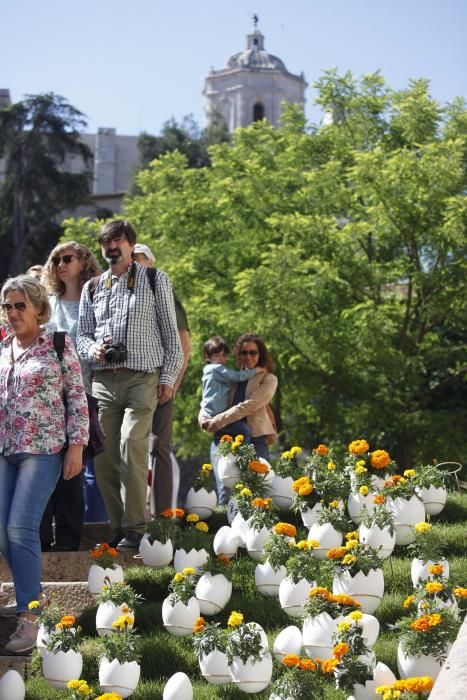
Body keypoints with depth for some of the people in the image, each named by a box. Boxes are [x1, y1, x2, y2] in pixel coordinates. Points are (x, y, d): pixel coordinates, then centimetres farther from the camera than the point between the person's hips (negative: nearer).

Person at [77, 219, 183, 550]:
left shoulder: (155, 280, 10)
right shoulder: (92, 288, 18)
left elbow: (171, 333, 8)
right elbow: (83, 334, 21)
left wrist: (168, 377, 0)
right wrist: (92, 349, -2)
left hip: (143, 377, -4)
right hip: (104, 380, 4)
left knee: (131, 445, -19)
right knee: (104, 455, -3)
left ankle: (135, 529, -15)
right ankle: (118, 528, 5)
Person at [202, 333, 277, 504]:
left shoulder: (268, 380, 6)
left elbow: (248, 406, -7)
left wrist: (218, 421, -13)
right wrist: (207, 421, 1)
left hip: (255, 440, -3)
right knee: (226, 494, -9)